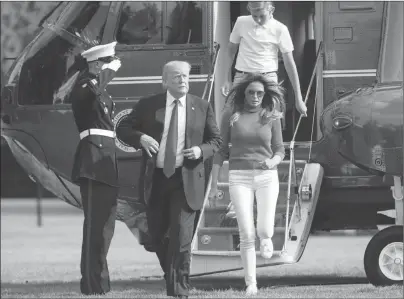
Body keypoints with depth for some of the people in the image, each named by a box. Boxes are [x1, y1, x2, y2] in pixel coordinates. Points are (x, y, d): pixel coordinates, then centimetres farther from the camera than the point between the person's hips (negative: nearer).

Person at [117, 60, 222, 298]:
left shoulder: (202, 107, 5)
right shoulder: (148, 106, 5)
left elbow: (216, 140, 10)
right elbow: (123, 129, 7)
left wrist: (202, 151, -11)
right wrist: (140, 138, -13)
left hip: (186, 179, -2)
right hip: (156, 179, 2)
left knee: (181, 237, -11)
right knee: (158, 235, 11)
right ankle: (172, 276, 35)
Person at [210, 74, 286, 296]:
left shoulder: (271, 116, 3)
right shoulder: (231, 115, 1)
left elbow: (279, 150, 7)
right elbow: (221, 150, 5)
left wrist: (273, 161, -16)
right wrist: (214, 182, 3)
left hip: (266, 177, 1)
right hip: (239, 177, -1)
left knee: (264, 231, -12)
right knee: (246, 234, -6)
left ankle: (265, 237, 26)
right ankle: (251, 283, 3)